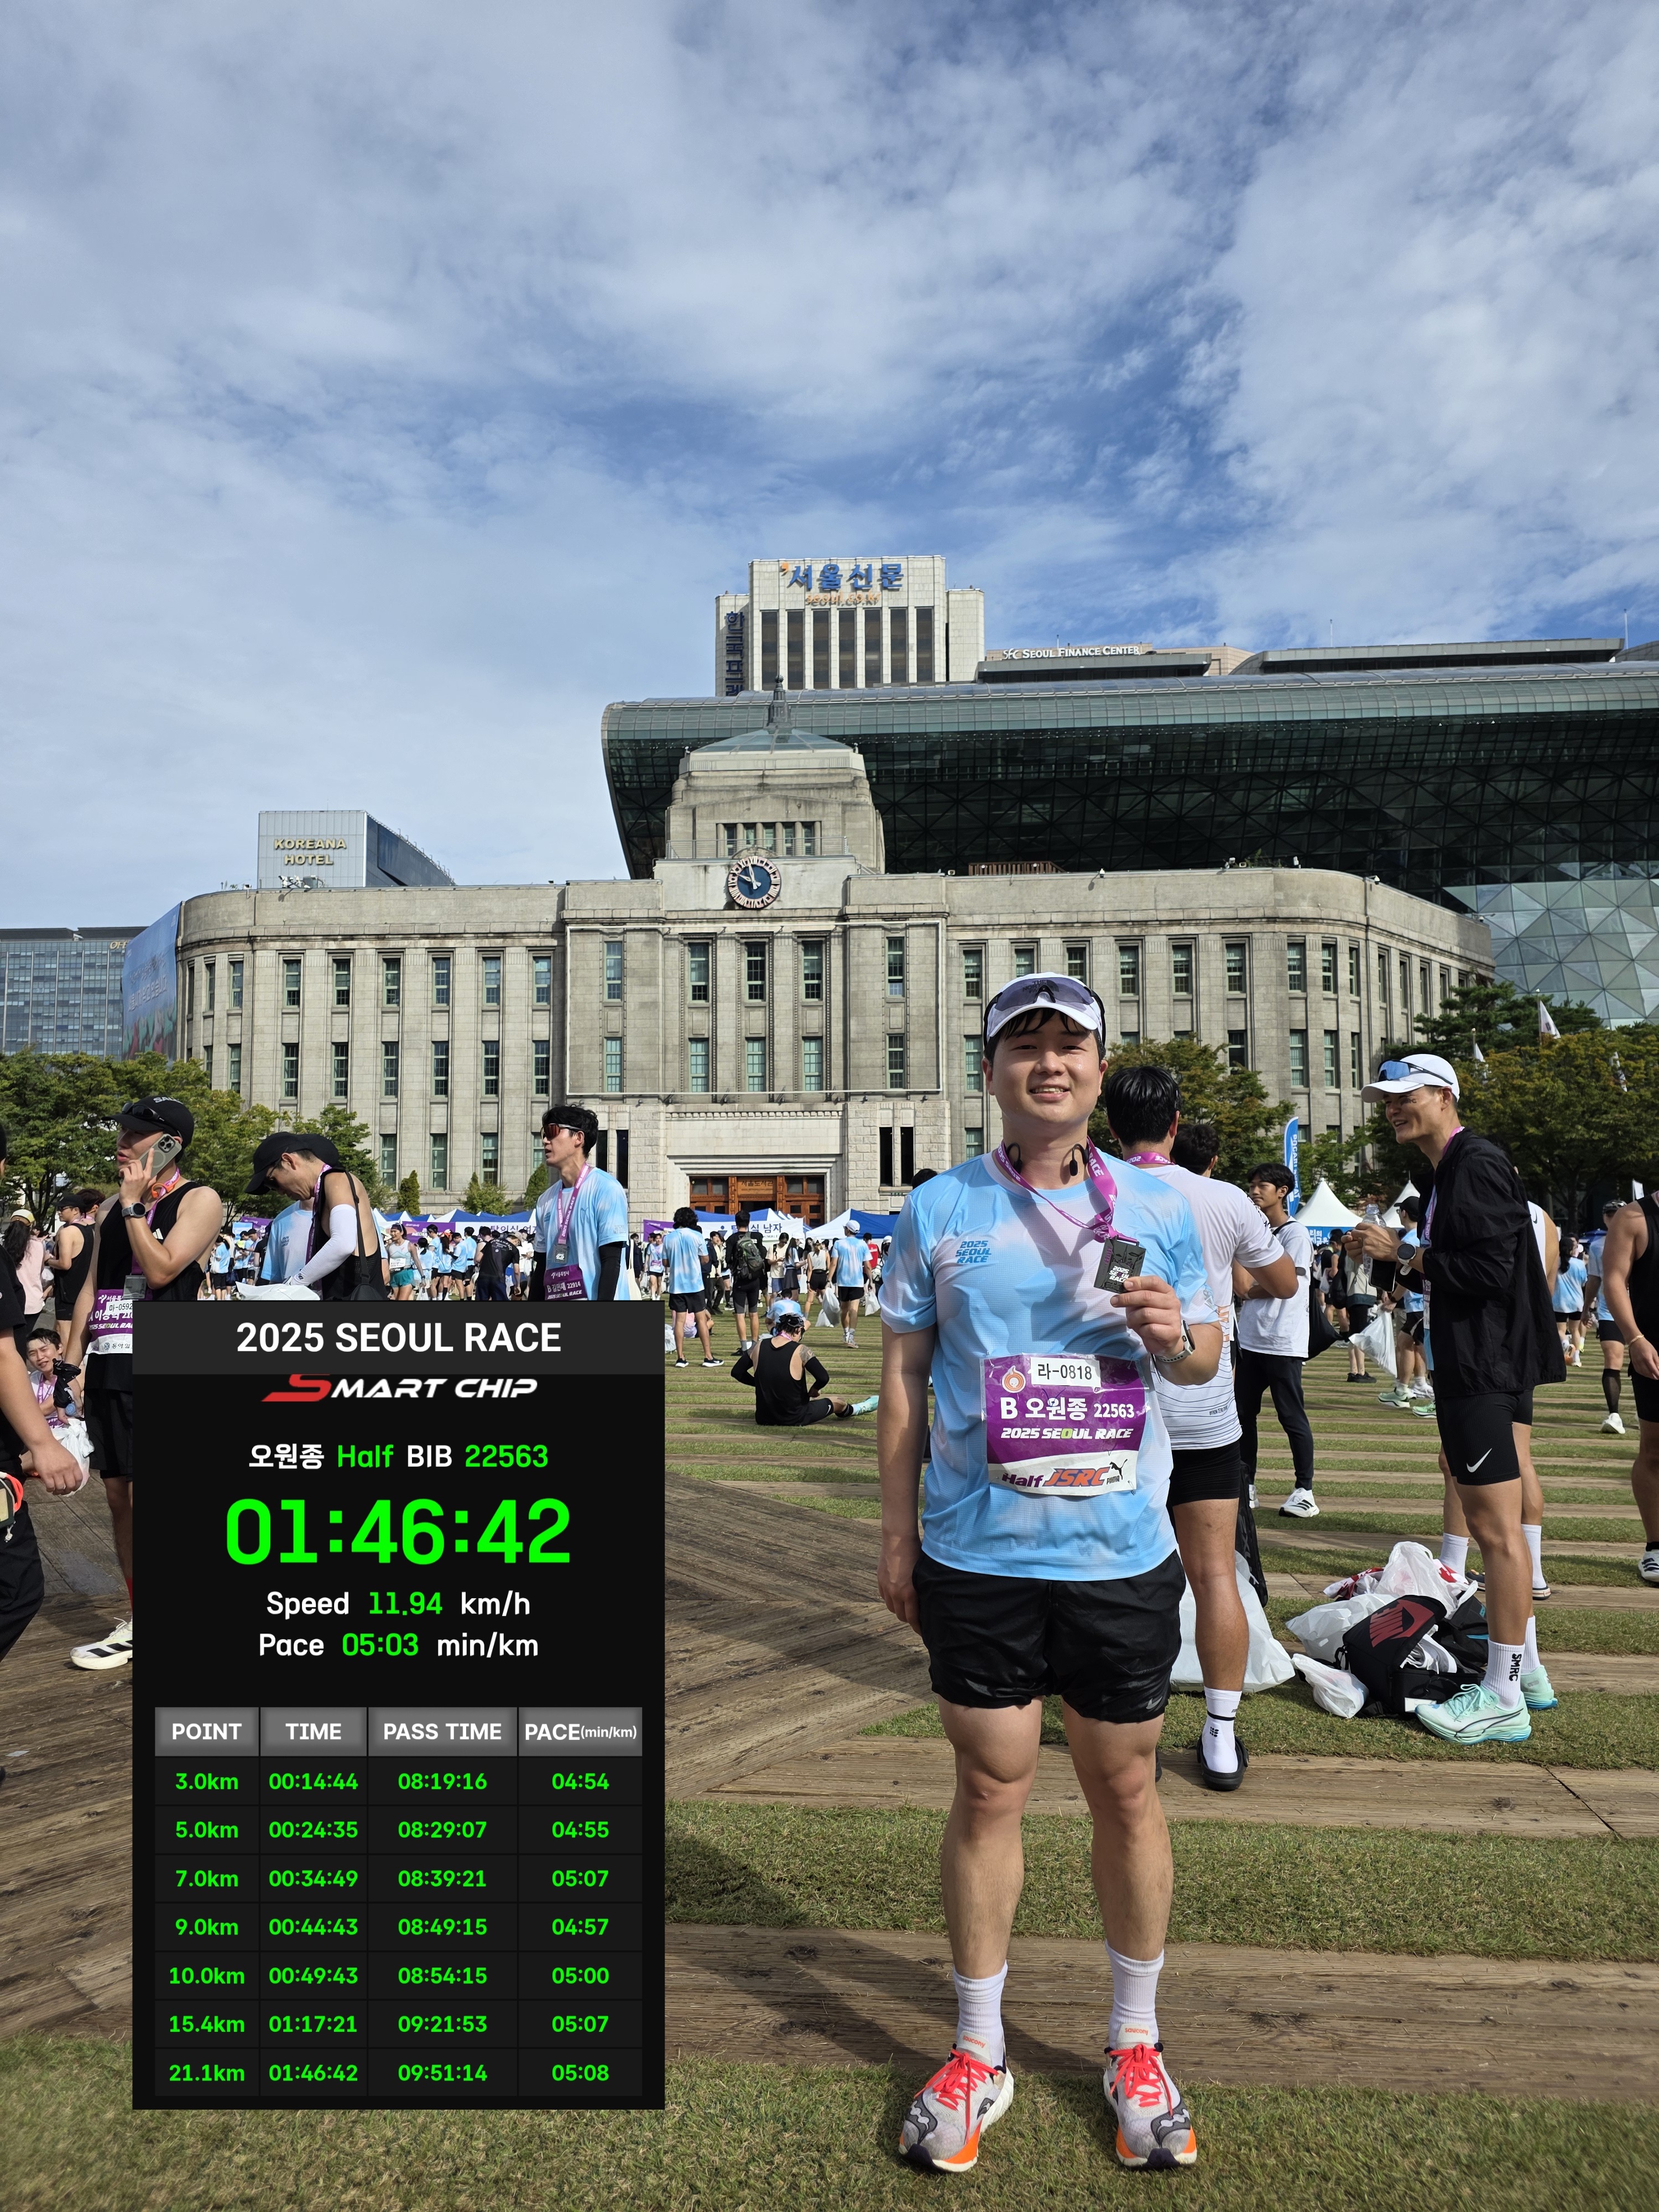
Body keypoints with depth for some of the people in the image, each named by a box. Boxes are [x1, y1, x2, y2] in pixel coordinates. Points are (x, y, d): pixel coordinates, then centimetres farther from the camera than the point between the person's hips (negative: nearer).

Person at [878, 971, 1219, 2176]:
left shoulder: (1157, 1204, 1)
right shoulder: (938, 1209, -1)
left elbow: (1205, 1355, 10)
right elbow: (903, 1373, 4)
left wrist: (1175, 1333, -14)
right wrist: (897, 1535, 3)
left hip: (1124, 1554, 1)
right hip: (976, 1556, 0)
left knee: (1126, 1791, 13)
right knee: (989, 1793, 10)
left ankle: (1136, 2046, 35)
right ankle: (979, 2053, 30)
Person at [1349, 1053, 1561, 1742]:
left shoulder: (1478, 1164, -15)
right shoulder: (1443, 1171, 16)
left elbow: (1492, 1269, -22)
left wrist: (1403, 1254, -15)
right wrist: (1390, 1251, 7)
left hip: (1486, 1371, -11)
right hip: (1469, 1368, 11)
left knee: (1496, 1529, -4)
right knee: (1491, 1524, 17)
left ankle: (1503, 1699, 4)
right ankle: (1525, 1671, 29)